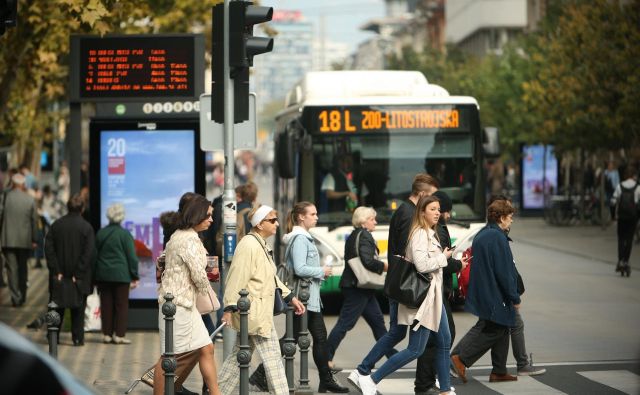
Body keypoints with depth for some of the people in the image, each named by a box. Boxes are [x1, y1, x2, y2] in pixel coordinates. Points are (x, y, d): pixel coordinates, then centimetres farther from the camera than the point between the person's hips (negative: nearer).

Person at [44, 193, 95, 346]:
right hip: (80, 276, -3)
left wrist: (56, 271, -4)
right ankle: (78, 338, 6)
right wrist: (78, 273, -11)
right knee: (78, 308, 5)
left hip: (60, 275, 3)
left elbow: (48, 248, -3)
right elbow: (88, 253, -15)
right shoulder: (86, 227, -10)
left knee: (58, 306, 13)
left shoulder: (56, 225, 0)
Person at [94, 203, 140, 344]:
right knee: (121, 305, 2)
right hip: (121, 274, -4)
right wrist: (135, 277, 0)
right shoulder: (125, 234, -8)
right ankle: (119, 335, -1)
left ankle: (107, 334, 10)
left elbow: (94, 254, 11)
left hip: (103, 274, 4)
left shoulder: (100, 233, 4)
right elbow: (132, 257, -7)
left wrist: (95, 276, 18)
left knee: (106, 305, 9)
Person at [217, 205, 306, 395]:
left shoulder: (262, 245, 16)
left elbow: (272, 278, 24)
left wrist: (290, 297, 20)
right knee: (272, 358, -6)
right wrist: (230, 308, -23)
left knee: (239, 356, 15)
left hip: (261, 311, 10)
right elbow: (237, 278, -20)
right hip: (254, 312, -10)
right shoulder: (248, 245, -16)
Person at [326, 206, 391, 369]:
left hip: (355, 286, 10)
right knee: (345, 323, -7)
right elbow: (368, 261, -25)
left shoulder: (353, 236, 17)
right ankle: (326, 356, -5)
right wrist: (384, 266, -10)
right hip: (358, 287, -10)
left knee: (377, 320, 14)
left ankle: (390, 354, 20)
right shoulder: (364, 236, -13)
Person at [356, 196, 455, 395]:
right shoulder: (420, 234, -15)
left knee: (445, 342, 12)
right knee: (415, 350, -9)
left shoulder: (430, 234, 15)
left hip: (434, 296, 10)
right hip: (423, 297, -10)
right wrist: (443, 257, -12)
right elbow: (422, 265, -25)